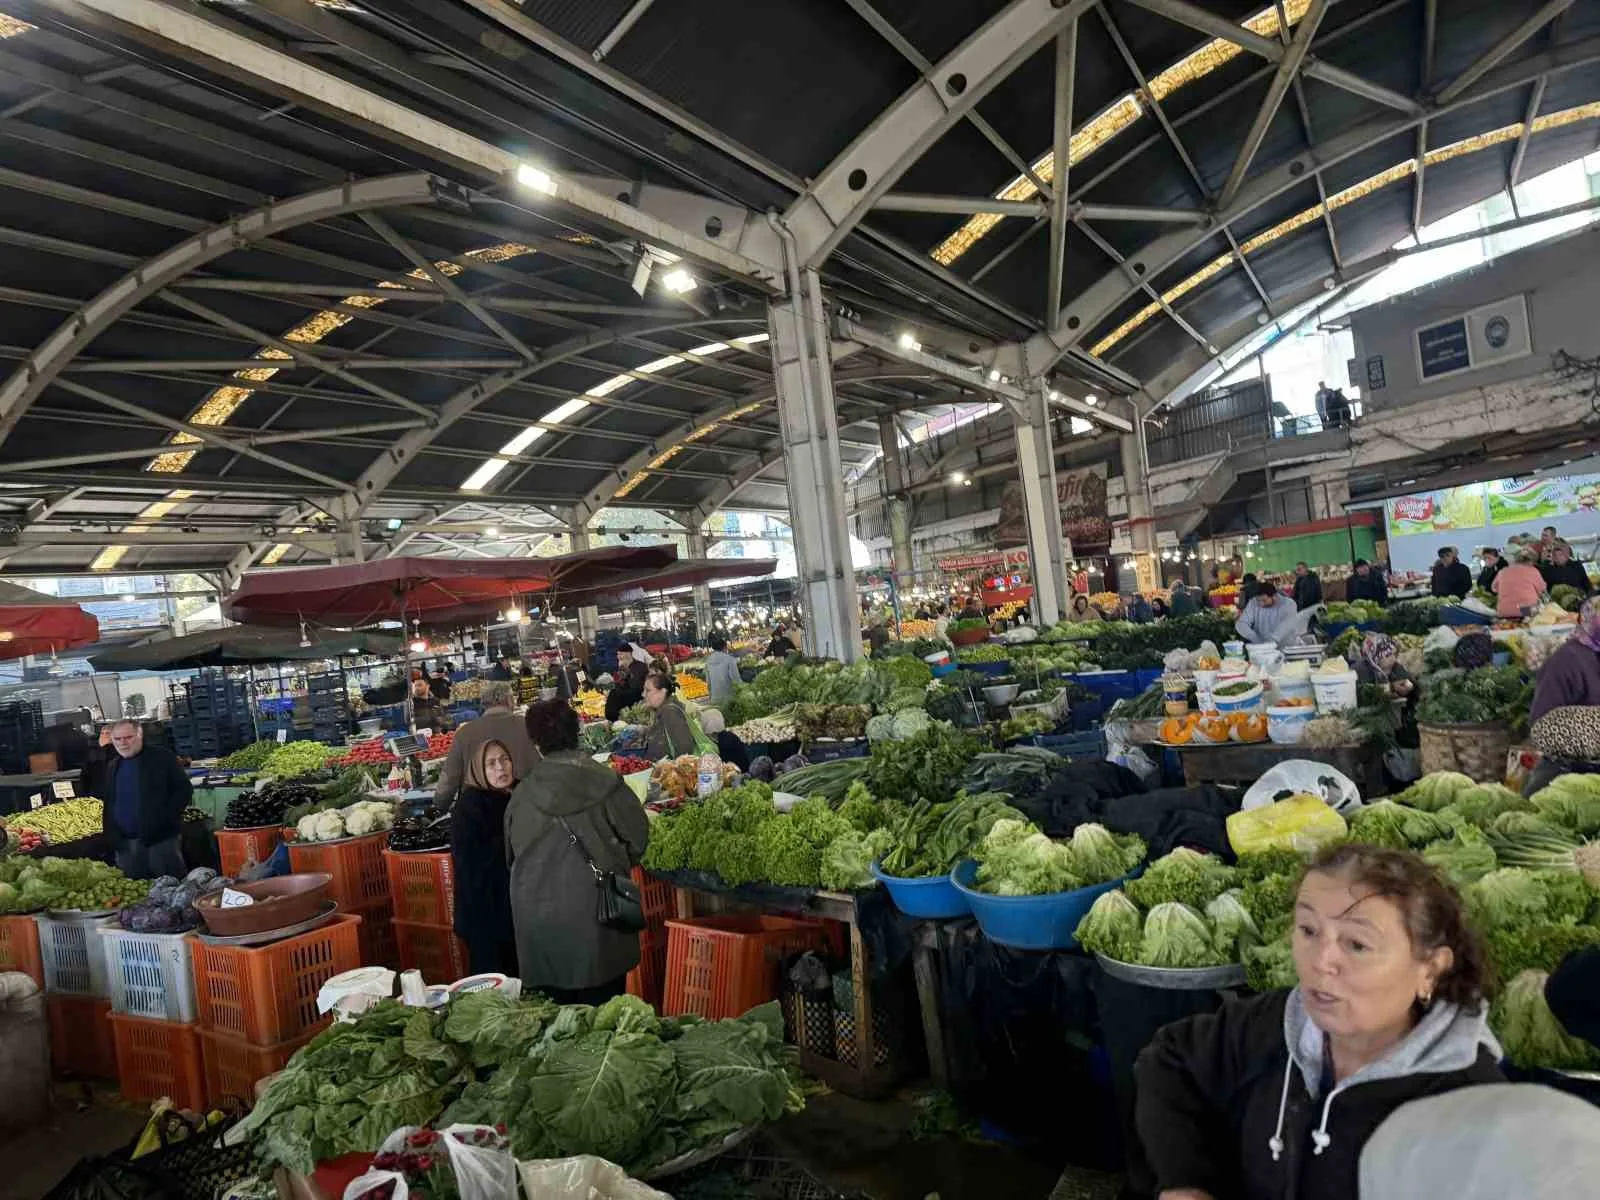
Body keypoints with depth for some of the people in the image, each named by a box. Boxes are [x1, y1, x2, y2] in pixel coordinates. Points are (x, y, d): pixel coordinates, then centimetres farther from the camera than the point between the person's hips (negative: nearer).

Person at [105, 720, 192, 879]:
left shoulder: (162, 757, -3)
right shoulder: (112, 768, 14)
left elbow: (184, 790, -7)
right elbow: (107, 805, 18)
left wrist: (165, 820, -15)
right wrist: (112, 836, 4)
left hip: (160, 838, -5)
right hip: (125, 843, 5)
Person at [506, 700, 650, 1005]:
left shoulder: (523, 792, -4)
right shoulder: (603, 781, -9)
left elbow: (511, 851, 8)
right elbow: (637, 834, -5)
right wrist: (617, 864, 14)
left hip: (537, 910, 2)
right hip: (593, 908, -2)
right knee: (600, 1003, 12)